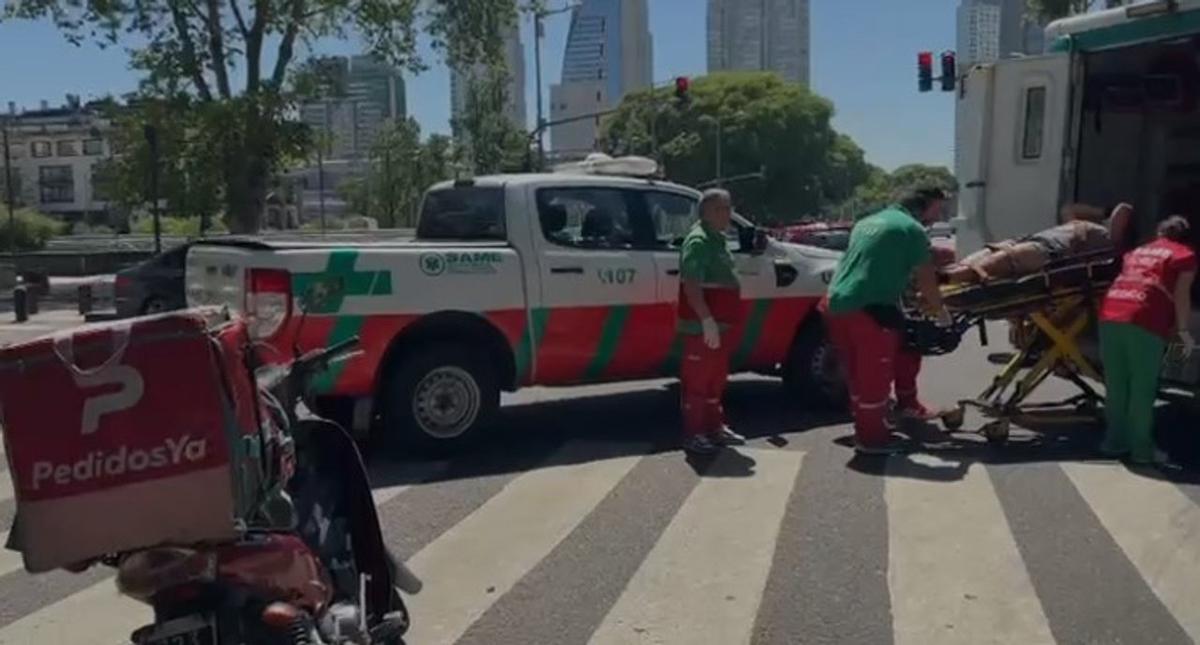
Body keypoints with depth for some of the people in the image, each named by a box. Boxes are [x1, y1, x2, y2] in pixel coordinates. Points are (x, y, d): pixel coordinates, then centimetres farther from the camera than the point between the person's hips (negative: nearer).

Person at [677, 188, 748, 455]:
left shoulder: (718, 239, 16)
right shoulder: (698, 241, -16)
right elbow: (691, 285, -25)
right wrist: (707, 320, -30)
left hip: (719, 323, 10)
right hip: (702, 325, -10)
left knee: (715, 378, 17)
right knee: (696, 378, -3)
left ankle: (715, 427, 28)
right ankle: (693, 434, 4)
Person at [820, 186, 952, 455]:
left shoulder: (867, 222, 22)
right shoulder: (912, 229, -2)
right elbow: (926, 280, 1)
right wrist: (940, 311, 18)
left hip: (836, 304, 8)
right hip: (869, 310, -8)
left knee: (859, 372, 17)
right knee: (874, 375, 2)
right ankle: (871, 436, 12)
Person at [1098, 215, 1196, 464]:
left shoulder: (1136, 251, 30)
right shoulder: (1185, 255, 13)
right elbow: (1181, 295, 3)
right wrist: (1183, 330, 5)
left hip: (1110, 315, 5)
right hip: (1145, 322, -5)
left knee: (1115, 386, 12)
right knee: (1142, 388, 1)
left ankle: (1115, 442, 19)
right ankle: (1141, 449, 6)